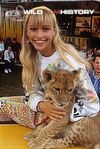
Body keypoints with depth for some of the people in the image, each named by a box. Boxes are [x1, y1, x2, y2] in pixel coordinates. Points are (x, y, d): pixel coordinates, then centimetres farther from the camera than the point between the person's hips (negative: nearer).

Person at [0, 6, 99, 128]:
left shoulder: (67, 60, -27)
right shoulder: (31, 57, -7)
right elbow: (32, 92, -3)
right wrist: (41, 105, -27)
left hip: (65, 117, -7)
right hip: (45, 107, 7)